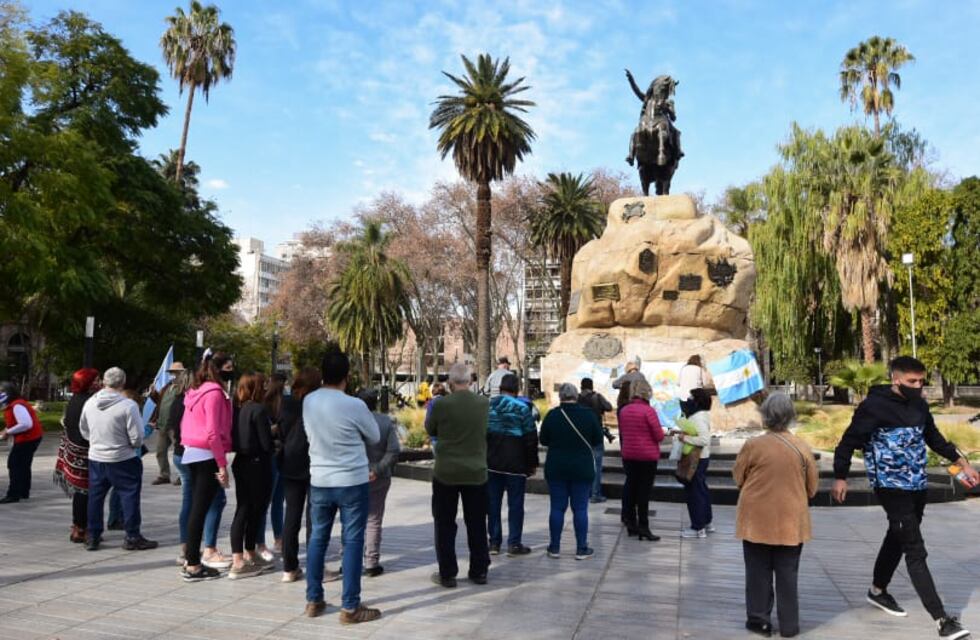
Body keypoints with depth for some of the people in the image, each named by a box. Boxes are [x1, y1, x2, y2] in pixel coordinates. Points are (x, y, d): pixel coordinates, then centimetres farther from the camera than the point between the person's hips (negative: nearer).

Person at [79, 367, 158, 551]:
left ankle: (92, 536, 23)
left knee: (95, 497, 15)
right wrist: (136, 445, 5)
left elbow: (83, 430, 11)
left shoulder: (90, 403, -2)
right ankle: (132, 537, 9)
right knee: (129, 496, 5)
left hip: (95, 458, 5)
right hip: (123, 460, -5)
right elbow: (137, 438, -17)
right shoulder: (128, 405, -19)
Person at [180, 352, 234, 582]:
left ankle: (191, 560, 22)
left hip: (192, 453, 9)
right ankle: (193, 566, 0)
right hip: (207, 455, -9)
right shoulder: (215, 392, -14)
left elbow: (185, 424, 17)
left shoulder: (196, 390, 14)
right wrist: (222, 465, -17)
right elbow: (213, 432, -20)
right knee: (200, 510, -5)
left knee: (196, 508, 15)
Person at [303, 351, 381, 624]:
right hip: (352, 482, -5)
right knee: (352, 542, 2)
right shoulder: (354, 405, -17)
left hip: (319, 481, 5)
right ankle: (350, 607, 7)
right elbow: (374, 437, -2)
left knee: (318, 539, 16)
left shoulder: (308, 401, -2)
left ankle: (313, 600, 24)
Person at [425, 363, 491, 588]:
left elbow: (430, 430, 2)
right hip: (476, 473, 3)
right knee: (477, 524, 14)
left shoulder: (441, 405, -15)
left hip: (446, 474, -3)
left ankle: (447, 574, 13)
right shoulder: (484, 403, -6)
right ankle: (479, 571, 21)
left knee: (445, 525, 9)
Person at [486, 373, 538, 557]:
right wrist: (532, 463, 0)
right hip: (515, 464, -4)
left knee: (493, 502, 10)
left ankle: (494, 542, 15)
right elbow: (530, 439, -9)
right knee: (515, 504, 4)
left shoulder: (487, 406, 3)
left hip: (492, 463, 4)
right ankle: (514, 544, 5)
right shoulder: (522, 408, -9)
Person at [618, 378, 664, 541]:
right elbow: (659, 436, -13)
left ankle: (631, 525, 20)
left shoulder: (624, 410, 3)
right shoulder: (648, 410, -15)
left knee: (631, 489, 13)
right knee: (644, 491, 0)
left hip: (629, 455, 5)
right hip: (647, 456, -5)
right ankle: (643, 528, 2)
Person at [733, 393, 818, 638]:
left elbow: (738, 478, 0)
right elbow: (812, 487, 3)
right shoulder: (802, 447, -7)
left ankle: (759, 620, 18)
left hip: (757, 520, -1)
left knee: (758, 572, 12)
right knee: (787, 574, 13)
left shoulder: (753, 445, -13)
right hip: (791, 521, 2)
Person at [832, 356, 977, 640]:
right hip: (891, 487, -8)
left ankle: (877, 591, 39)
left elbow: (934, 437, 21)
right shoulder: (874, 406, -16)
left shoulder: (919, 405, 6)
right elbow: (849, 441, -12)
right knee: (915, 551, -9)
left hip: (917, 486, 8)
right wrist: (840, 477, -15)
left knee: (898, 539, 20)